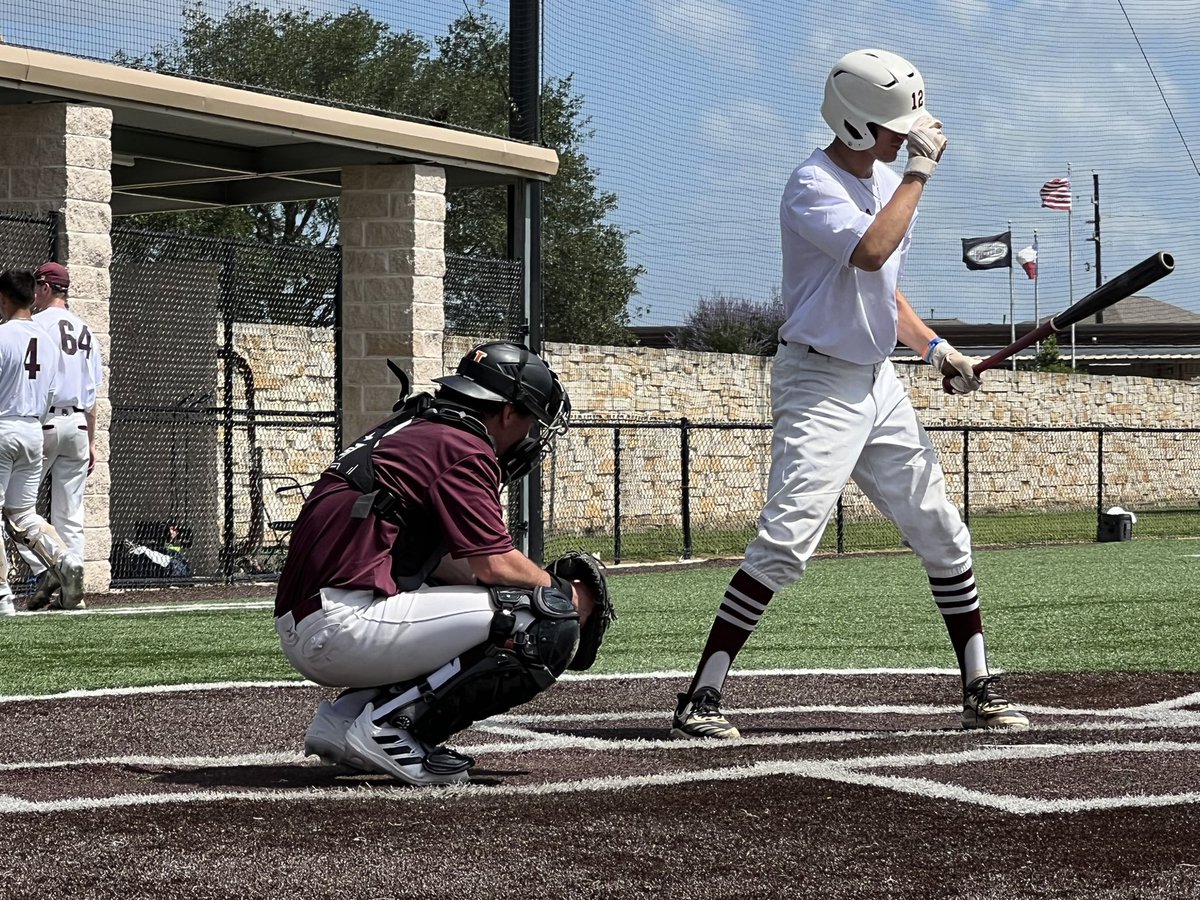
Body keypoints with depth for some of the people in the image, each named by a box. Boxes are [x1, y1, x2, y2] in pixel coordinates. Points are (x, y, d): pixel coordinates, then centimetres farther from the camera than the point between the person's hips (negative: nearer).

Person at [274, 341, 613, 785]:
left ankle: (344, 715, 12)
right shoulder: (465, 448, -5)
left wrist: (539, 583, 22)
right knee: (549, 623, -12)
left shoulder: (411, 430, 24)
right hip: (346, 626, -10)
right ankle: (388, 727, -11)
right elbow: (495, 563, -10)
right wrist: (566, 593, 8)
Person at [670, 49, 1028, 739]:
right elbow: (871, 252, -33)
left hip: (880, 384, 8)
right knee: (786, 545, -18)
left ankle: (980, 692, 19)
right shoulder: (813, 186, -14)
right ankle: (701, 699, -14)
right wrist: (920, 172, -23)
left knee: (945, 538, 8)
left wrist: (934, 347, 10)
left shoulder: (889, 182, 12)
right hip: (820, 386, -8)